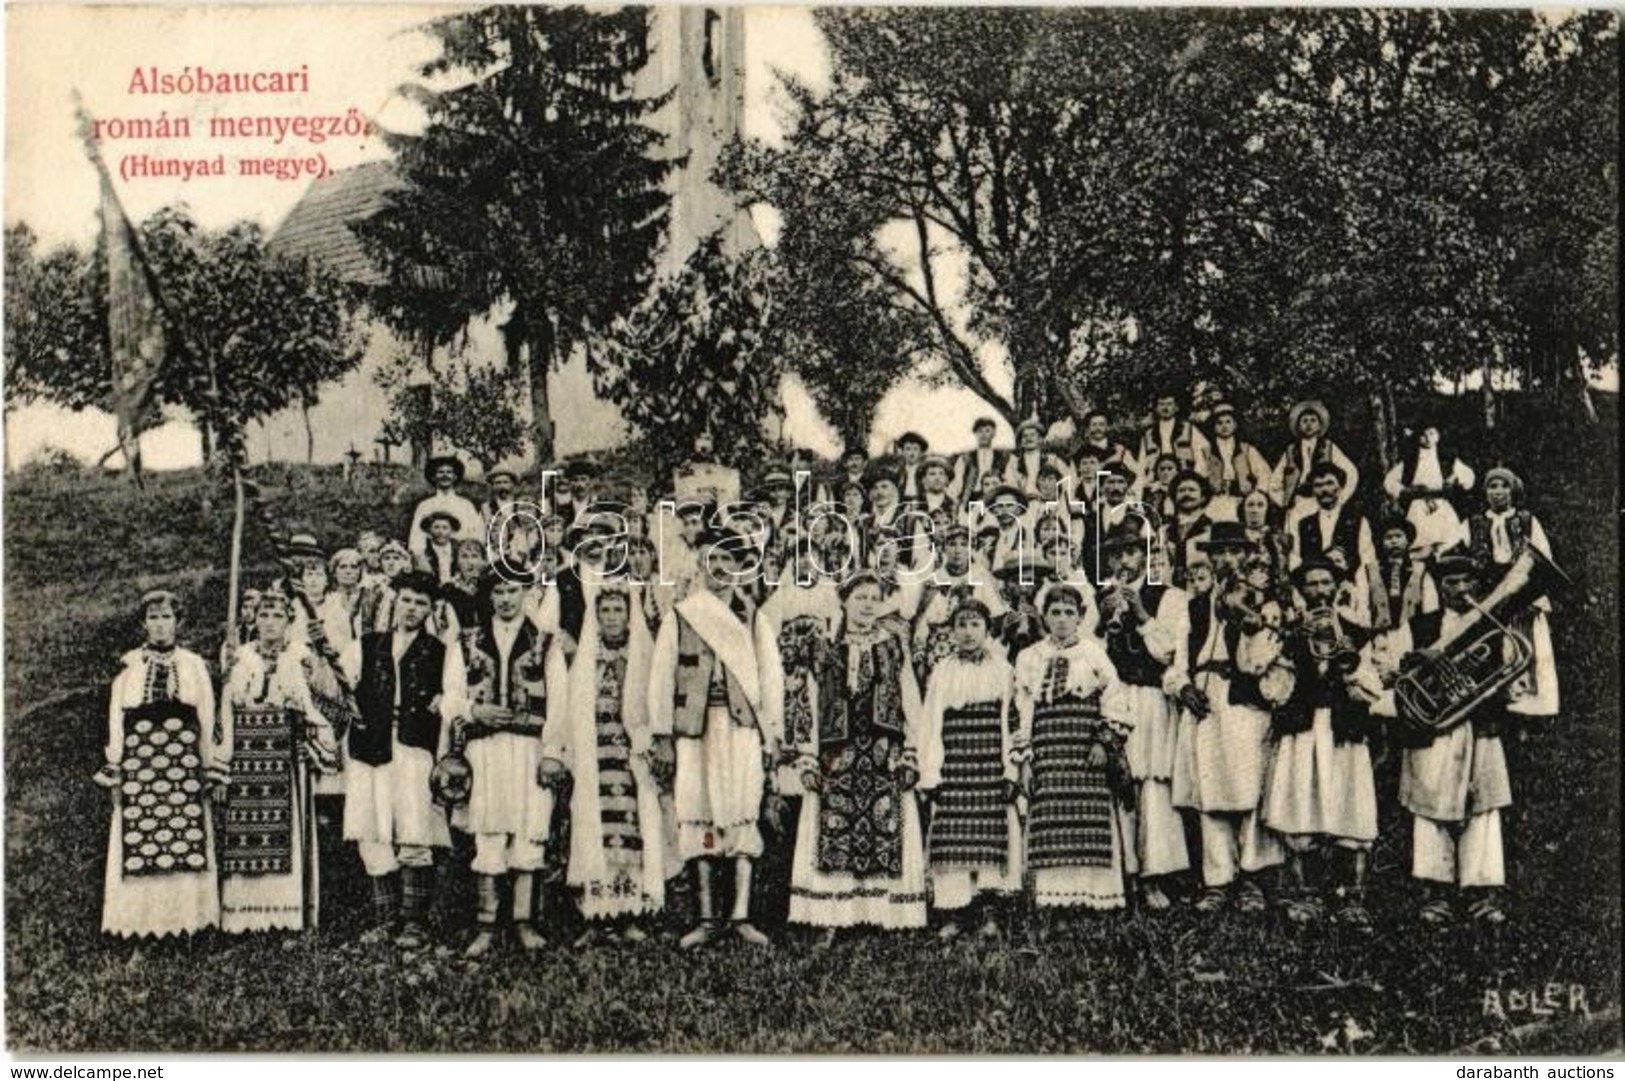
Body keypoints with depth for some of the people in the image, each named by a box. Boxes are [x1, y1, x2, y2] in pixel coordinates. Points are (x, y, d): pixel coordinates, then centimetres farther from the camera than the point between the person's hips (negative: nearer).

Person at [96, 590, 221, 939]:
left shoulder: (194, 665, 10)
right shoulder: (128, 666, 8)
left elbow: (207, 722, 9)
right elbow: (115, 720, 7)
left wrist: (211, 770, 5)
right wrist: (114, 769, 1)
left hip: (184, 764, 0)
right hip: (138, 765, 0)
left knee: (187, 839, -4)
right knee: (138, 842, -4)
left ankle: (185, 916, 4)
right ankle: (141, 919, 3)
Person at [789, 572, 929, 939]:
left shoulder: (895, 647, 9)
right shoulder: (827, 650, 11)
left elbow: (911, 706, 6)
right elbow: (816, 709, 9)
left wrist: (910, 757, -3)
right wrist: (809, 761, 2)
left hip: (884, 756, 0)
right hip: (838, 755, 1)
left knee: (885, 832, -5)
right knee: (834, 831, -5)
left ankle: (884, 916, 1)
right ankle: (832, 921, -1)